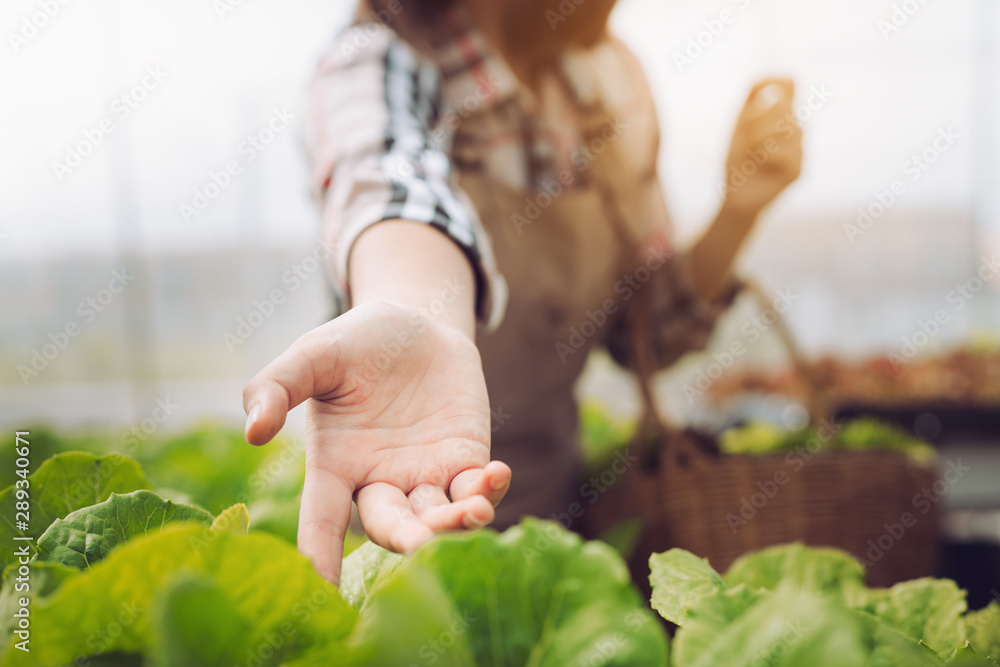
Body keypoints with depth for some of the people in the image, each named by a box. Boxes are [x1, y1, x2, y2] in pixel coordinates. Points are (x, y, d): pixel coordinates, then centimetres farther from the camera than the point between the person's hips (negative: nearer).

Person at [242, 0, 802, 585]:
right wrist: (410, 316, -60)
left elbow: (643, 331, 4)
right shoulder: (377, 60, -15)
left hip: (558, 508, 4)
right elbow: (393, 184, -40)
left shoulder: (612, 76, 2)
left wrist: (741, 207, -8)